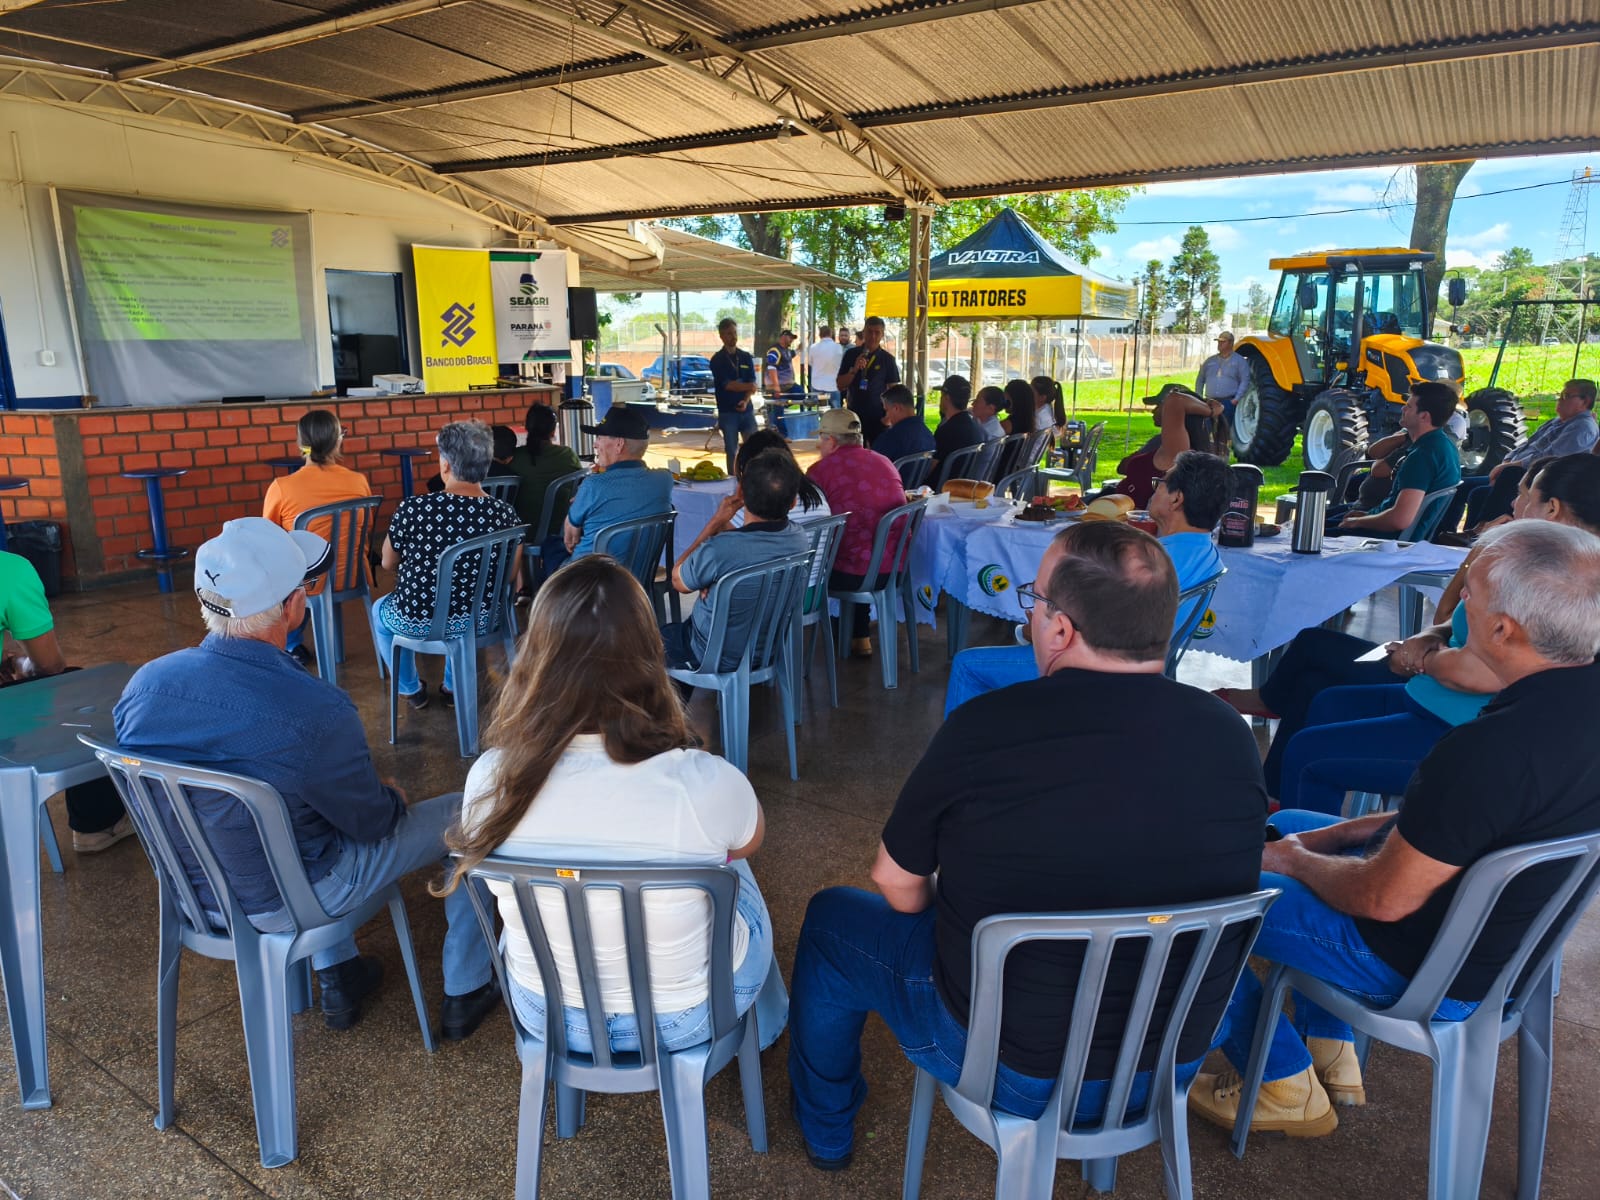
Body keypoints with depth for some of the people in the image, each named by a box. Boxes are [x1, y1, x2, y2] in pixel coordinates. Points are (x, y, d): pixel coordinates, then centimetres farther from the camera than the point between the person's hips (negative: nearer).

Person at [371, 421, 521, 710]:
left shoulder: (413, 508, -21)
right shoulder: (505, 514, -16)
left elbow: (388, 563, -3)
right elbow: (511, 576, -2)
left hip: (418, 621, -2)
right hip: (479, 620, 2)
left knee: (380, 609, 34)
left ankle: (411, 689, 44)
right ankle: (453, 686, 44)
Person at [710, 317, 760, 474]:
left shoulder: (746, 357, 9)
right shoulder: (717, 360, -2)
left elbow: (752, 383, 3)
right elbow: (728, 385, -11)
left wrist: (746, 400, -13)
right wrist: (749, 386, -6)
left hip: (746, 409, 3)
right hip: (728, 412, -3)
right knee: (731, 451, 2)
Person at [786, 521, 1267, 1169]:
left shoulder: (986, 727, -26)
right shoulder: (1230, 736, -14)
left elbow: (898, 888, -12)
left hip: (1012, 1072, -4)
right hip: (1176, 1065, 5)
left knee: (831, 917, 18)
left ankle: (825, 1128, 40)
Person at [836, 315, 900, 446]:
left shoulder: (887, 359, 1)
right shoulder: (851, 354, 4)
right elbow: (841, 386, 2)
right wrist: (854, 370, -14)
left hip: (878, 416, -1)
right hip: (854, 414, 1)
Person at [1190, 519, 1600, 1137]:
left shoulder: (1489, 750, -37)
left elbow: (1382, 899, -25)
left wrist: (1296, 860, -6)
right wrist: (1344, 833, 4)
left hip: (1428, 971, -9)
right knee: (1287, 824, 25)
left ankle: (1287, 1088, 19)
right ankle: (1329, 1052, 31)